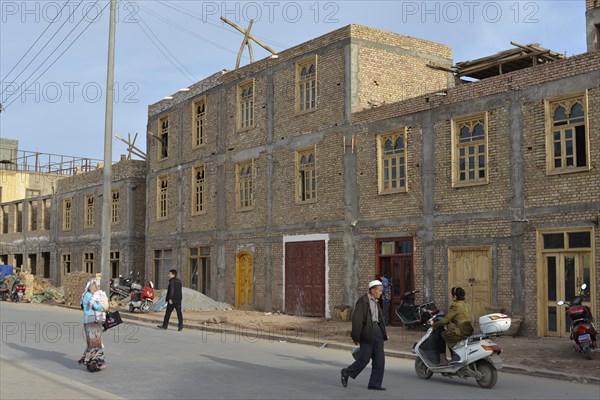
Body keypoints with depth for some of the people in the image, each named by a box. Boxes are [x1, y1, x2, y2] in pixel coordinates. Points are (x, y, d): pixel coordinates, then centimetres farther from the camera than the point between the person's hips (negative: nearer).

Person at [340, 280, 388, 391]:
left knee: (379, 359, 1)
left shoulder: (375, 302, 15)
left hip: (377, 330, 8)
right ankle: (346, 372, 18)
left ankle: (374, 384, 6)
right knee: (364, 358, -4)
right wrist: (355, 337, -15)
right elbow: (356, 319, -13)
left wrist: (383, 334, 18)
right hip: (366, 332, -8)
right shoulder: (362, 301, -10)